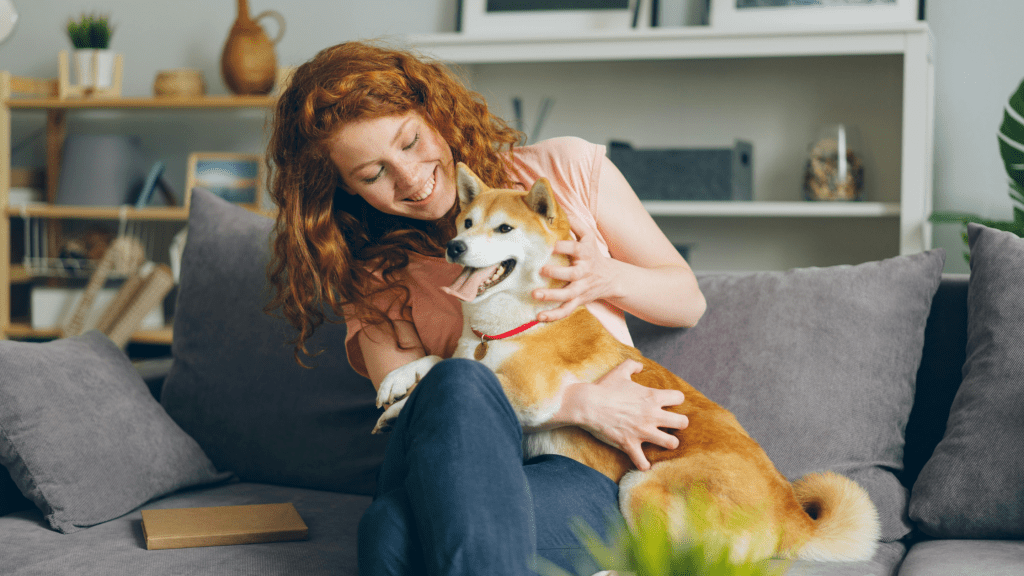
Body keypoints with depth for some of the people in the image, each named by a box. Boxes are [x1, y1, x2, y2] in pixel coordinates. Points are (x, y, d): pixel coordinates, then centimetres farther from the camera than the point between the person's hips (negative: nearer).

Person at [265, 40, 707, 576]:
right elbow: (410, 404, -6)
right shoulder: (373, 275, 10)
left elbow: (688, 301, 15)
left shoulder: (565, 170, 8)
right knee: (456, 383, -37)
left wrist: (610, 277, -8)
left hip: (596, 477, -2)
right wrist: (577, 403, -16)